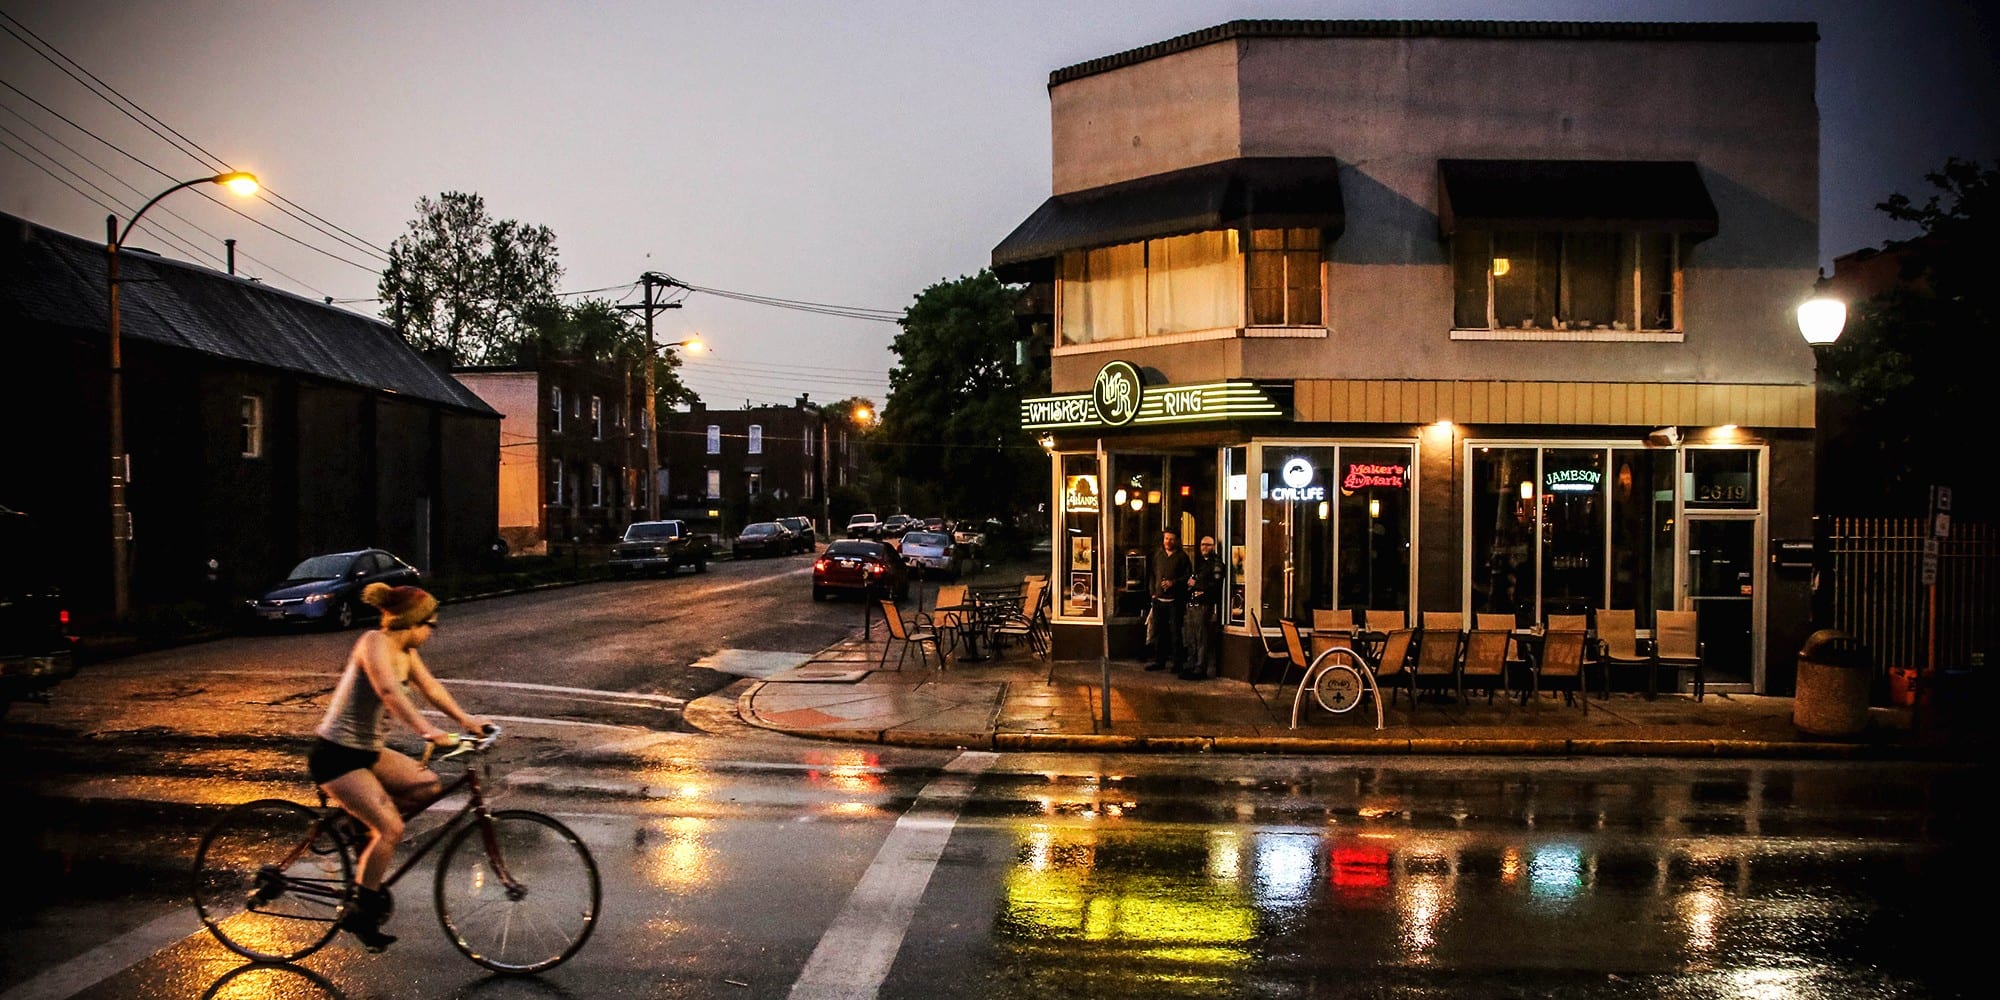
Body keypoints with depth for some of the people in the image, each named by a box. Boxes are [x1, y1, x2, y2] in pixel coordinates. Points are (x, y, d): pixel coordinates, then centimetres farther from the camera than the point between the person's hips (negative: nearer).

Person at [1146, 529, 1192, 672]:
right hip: (1159, 599, 5)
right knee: (1158, 631, 8)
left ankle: (1178, 663, 2)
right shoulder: (1158, 555, 14)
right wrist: (1153, 592, 8)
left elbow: (1188, 576, -4)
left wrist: (1174, 582, -16)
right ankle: (1159, 661, 17)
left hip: (1175, 601, -5)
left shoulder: (1182, 557, 0)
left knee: (1175, 632, -4)